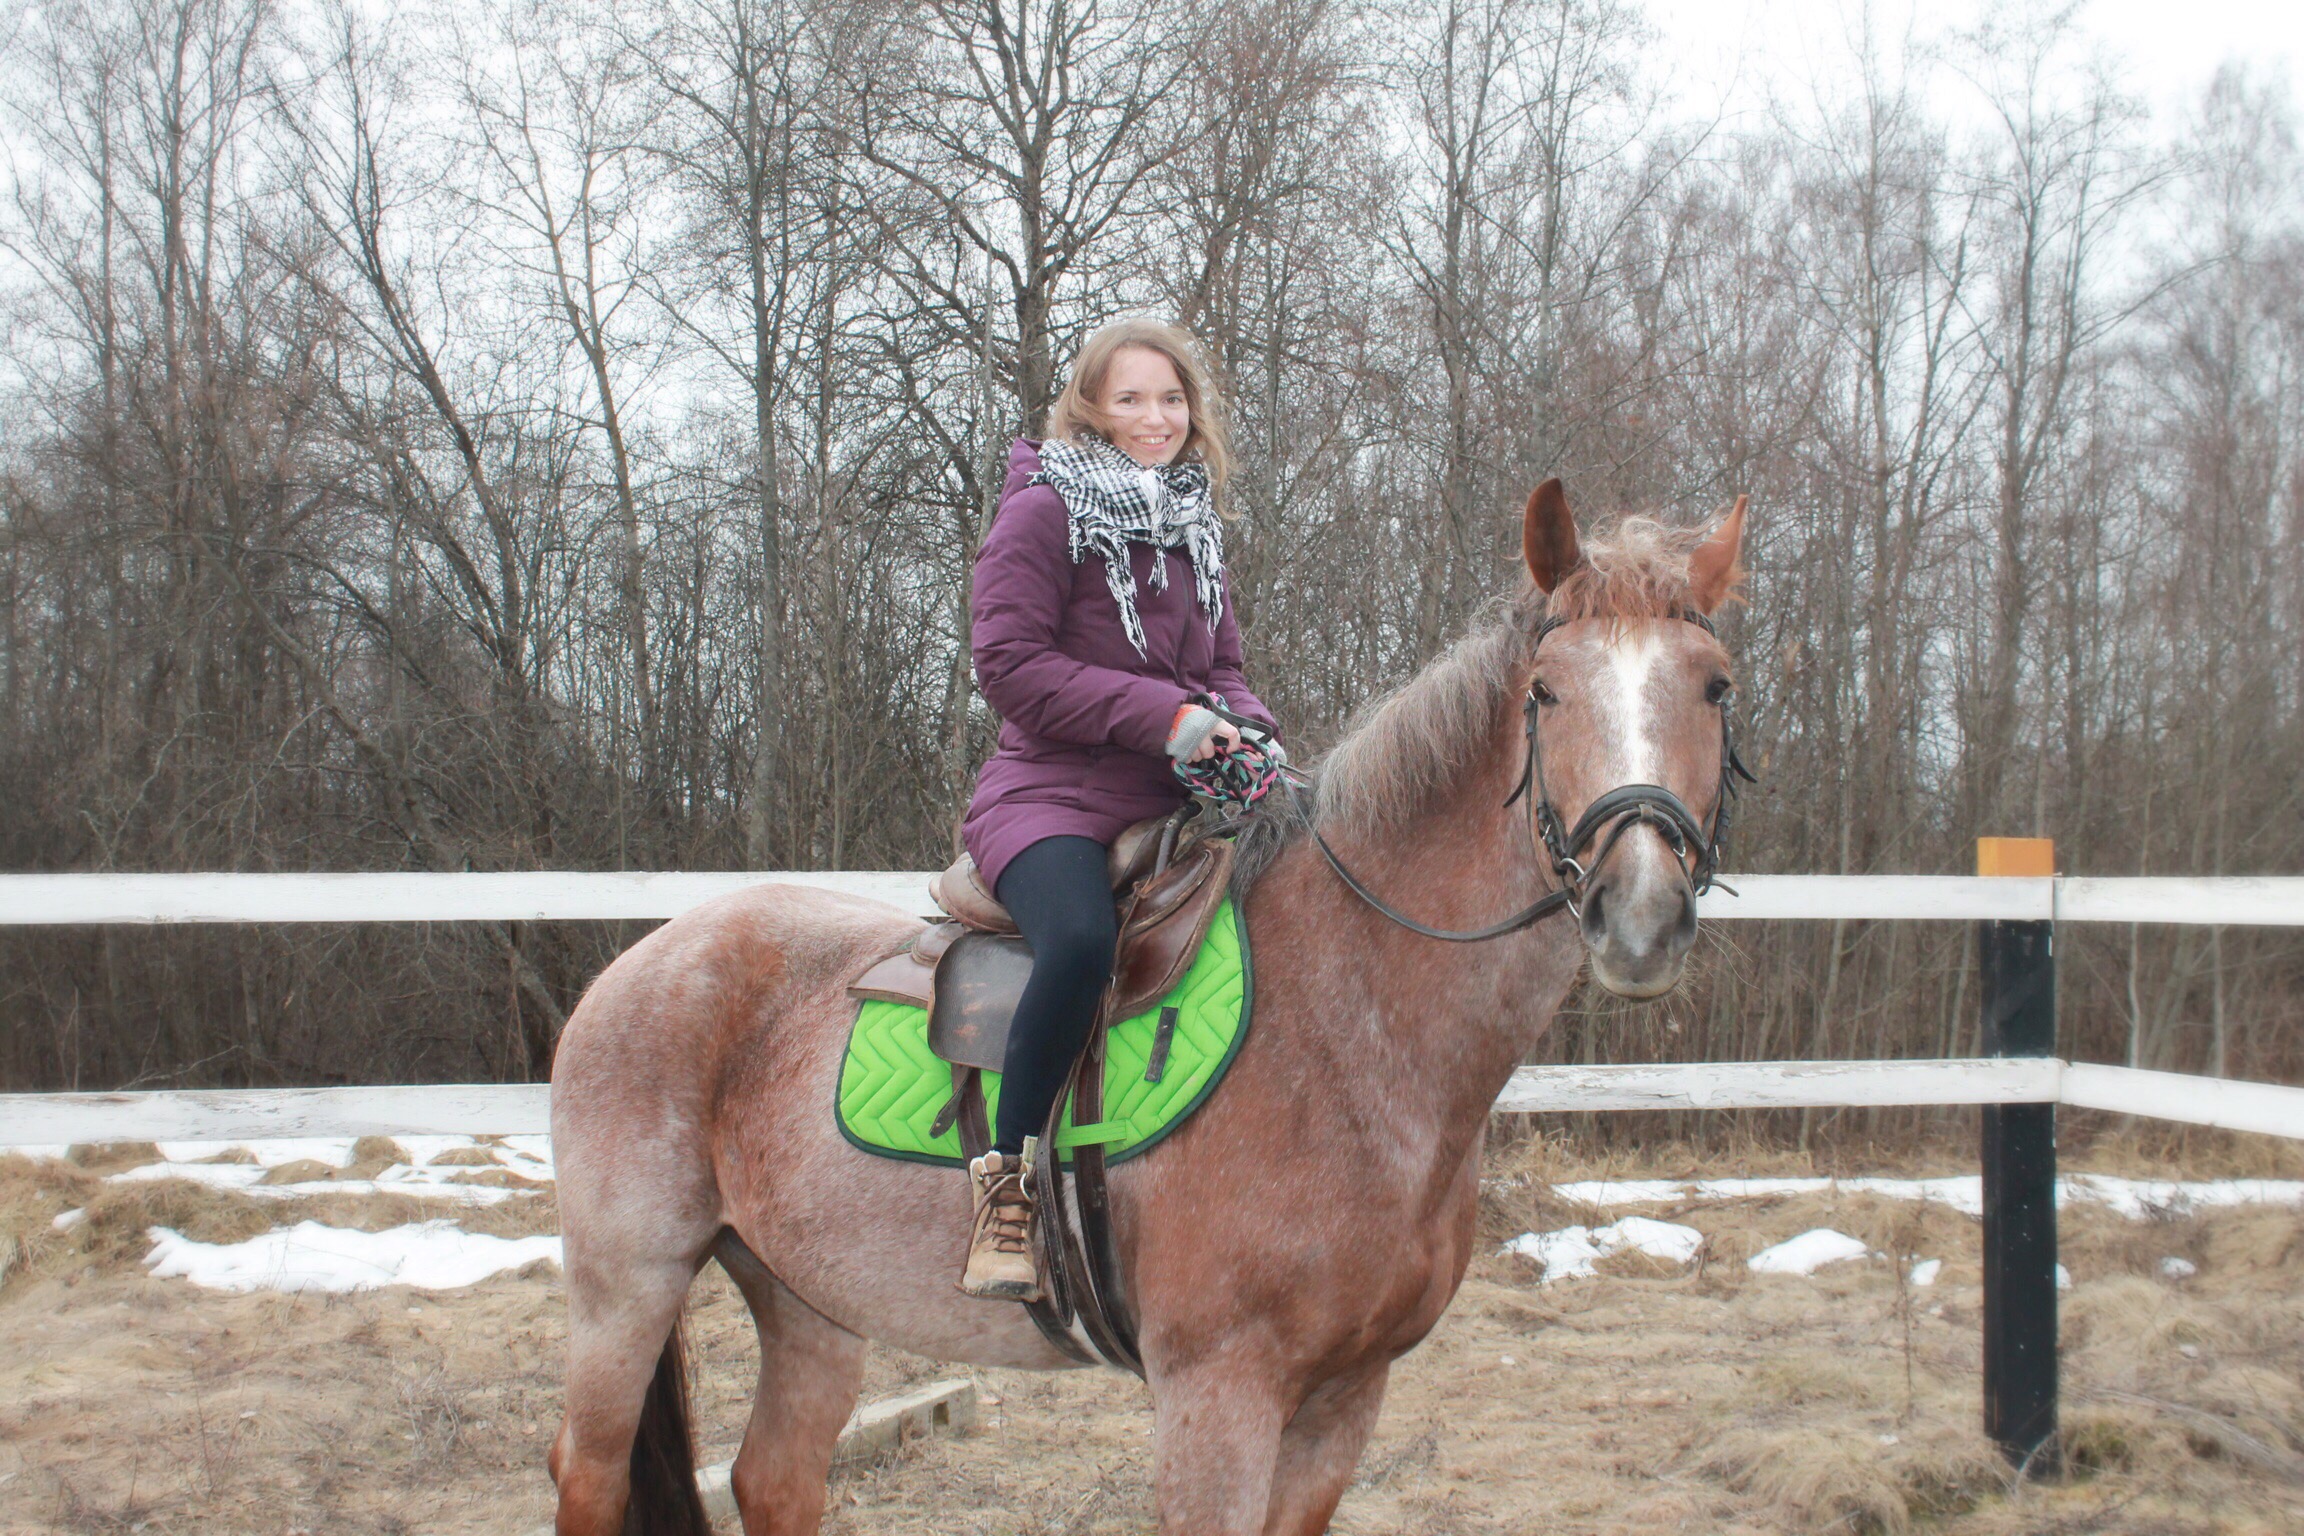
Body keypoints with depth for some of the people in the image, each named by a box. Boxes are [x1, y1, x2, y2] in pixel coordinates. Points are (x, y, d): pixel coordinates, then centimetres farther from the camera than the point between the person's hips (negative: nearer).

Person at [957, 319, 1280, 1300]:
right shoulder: (1044, 510, -4)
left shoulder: (1191, 527, 18)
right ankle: (1007, 1183, -25)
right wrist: (1163, 714, -18)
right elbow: (1009, 664, -13)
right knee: (1081, 940, -37)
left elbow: (1221, 667, 23)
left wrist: (1244, 727, -1)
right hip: (1051, 797, -7)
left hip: (1171, 809, 7)